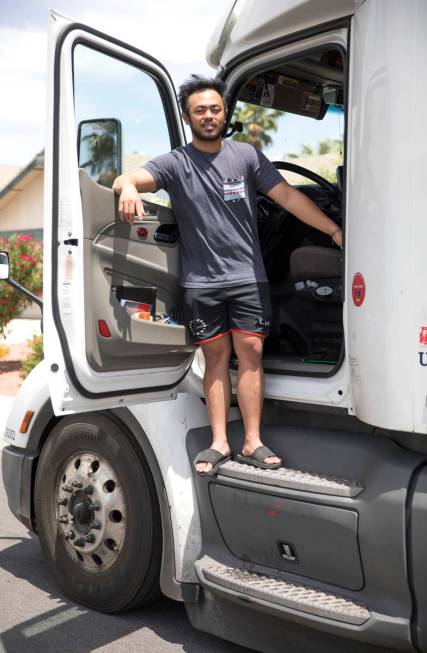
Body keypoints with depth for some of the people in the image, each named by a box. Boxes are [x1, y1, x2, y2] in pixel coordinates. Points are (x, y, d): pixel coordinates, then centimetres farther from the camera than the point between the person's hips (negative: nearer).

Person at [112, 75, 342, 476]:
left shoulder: (246, 156, 4)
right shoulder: (175, 164, 1)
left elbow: (288, 196, 1)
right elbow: (126, 180, -13)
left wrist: (334, 230, -5)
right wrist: (128, 188, -39)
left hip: (248, 277, 1)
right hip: (201, 282, 0)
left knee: (250, 352, -2)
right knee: (215, 356, 4)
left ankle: (252, 443, 5)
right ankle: (218, 443, 11)